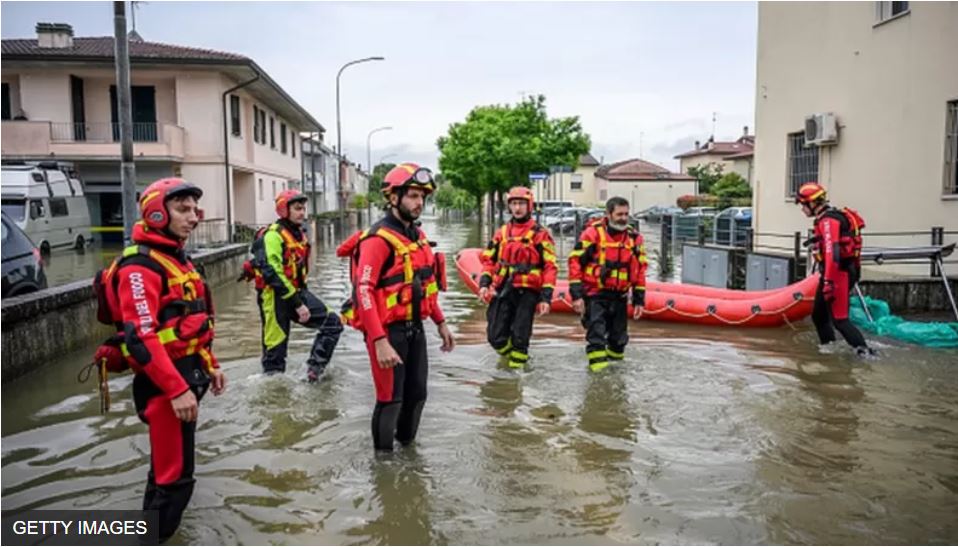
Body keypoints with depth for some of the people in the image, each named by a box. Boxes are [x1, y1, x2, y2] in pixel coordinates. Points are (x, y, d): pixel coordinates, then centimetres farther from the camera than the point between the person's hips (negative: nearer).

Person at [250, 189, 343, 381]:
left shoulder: (299, 234, 13)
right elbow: (273, 273, -25)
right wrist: (297, 304, -24)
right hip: (275, 296, -8)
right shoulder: (273, 235, -16)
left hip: (297, 292, 8)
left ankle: (315, 368, 5)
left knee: (332, 322, 0)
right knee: (276, 346, -1)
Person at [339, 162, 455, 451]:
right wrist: (380, 342, -30)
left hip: (415, 328, 8)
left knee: (417, 394, 17)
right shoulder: (378, 239, -18)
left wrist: (441, 323, 16)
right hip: (388, 330, -8)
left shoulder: (418, 235, 10)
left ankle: (406, 444, 38)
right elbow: (363, 292, -25)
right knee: (391, 399, 2)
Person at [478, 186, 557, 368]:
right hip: (502, 291, 4)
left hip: (527, 292, -4)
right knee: (496, 336, 4)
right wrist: (484, 283, 1)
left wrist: (546, 297, -10)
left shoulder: (540, 234, -2)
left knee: (519, 337, -1)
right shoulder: (502, 232, 12)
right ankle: (513, 356, 32)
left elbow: (550, 267, -4)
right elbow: (488, 260, 15)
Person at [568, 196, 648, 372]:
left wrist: (639, 299, 10)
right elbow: (575, 262, -10)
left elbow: (640, 269, 11)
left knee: (619, 336, 14)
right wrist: (576, 295, -14)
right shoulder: (593, 233, -11)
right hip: (594, 294, -4)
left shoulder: (634, 237, 4)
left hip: (619, 296, 5)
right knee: (596, 333, -9)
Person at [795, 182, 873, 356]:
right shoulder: (825, 219, 14)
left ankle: (864, 350, -9)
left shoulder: (828, 221, -18)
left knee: (839, 319, -10)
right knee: (818, 315, 16)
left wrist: (828, 282, -31)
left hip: (838, 274, -10)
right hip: (836, 273, 10)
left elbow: (832, 253, -27)